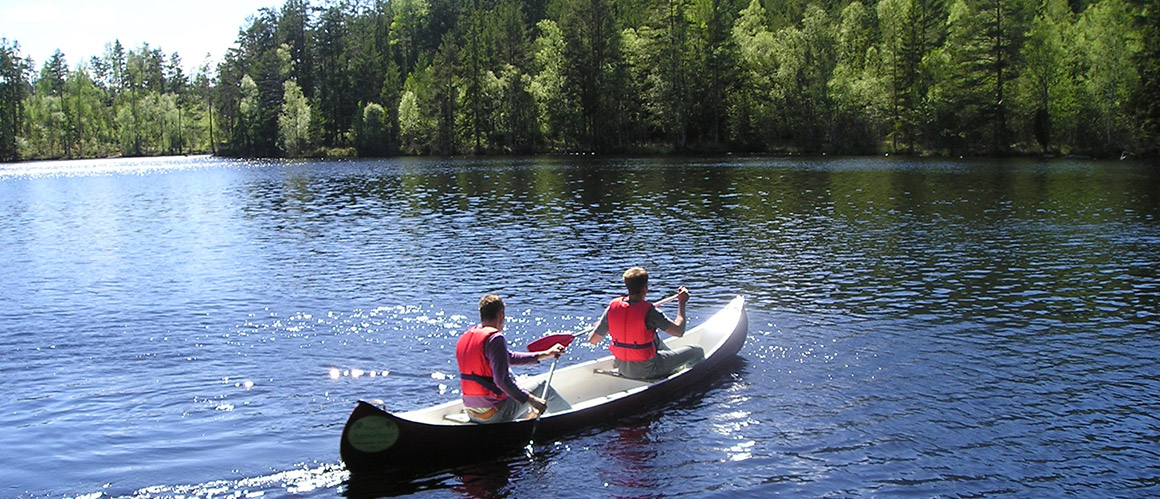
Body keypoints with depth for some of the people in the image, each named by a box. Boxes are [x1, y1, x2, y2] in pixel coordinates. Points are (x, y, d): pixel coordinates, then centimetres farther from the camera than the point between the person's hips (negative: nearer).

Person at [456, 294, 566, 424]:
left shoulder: (465, 336, 10)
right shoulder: (495, 338, -18)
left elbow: (509, 357, 17)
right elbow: (502, 379, -28)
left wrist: (545, 354, 21)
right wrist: (532, 400, -24)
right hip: (495, 415, -8)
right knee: (543, 387, 12)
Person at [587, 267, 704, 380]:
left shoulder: (613, 306, -10)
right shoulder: (649, 311, -25)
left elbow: (592, 340, -5)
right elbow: (679, 331, -21)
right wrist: (682, 304, -8)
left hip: (622, 368, 6)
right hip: (646, 370, -6)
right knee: (697, 351, 9)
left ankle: (674, 364, 54)